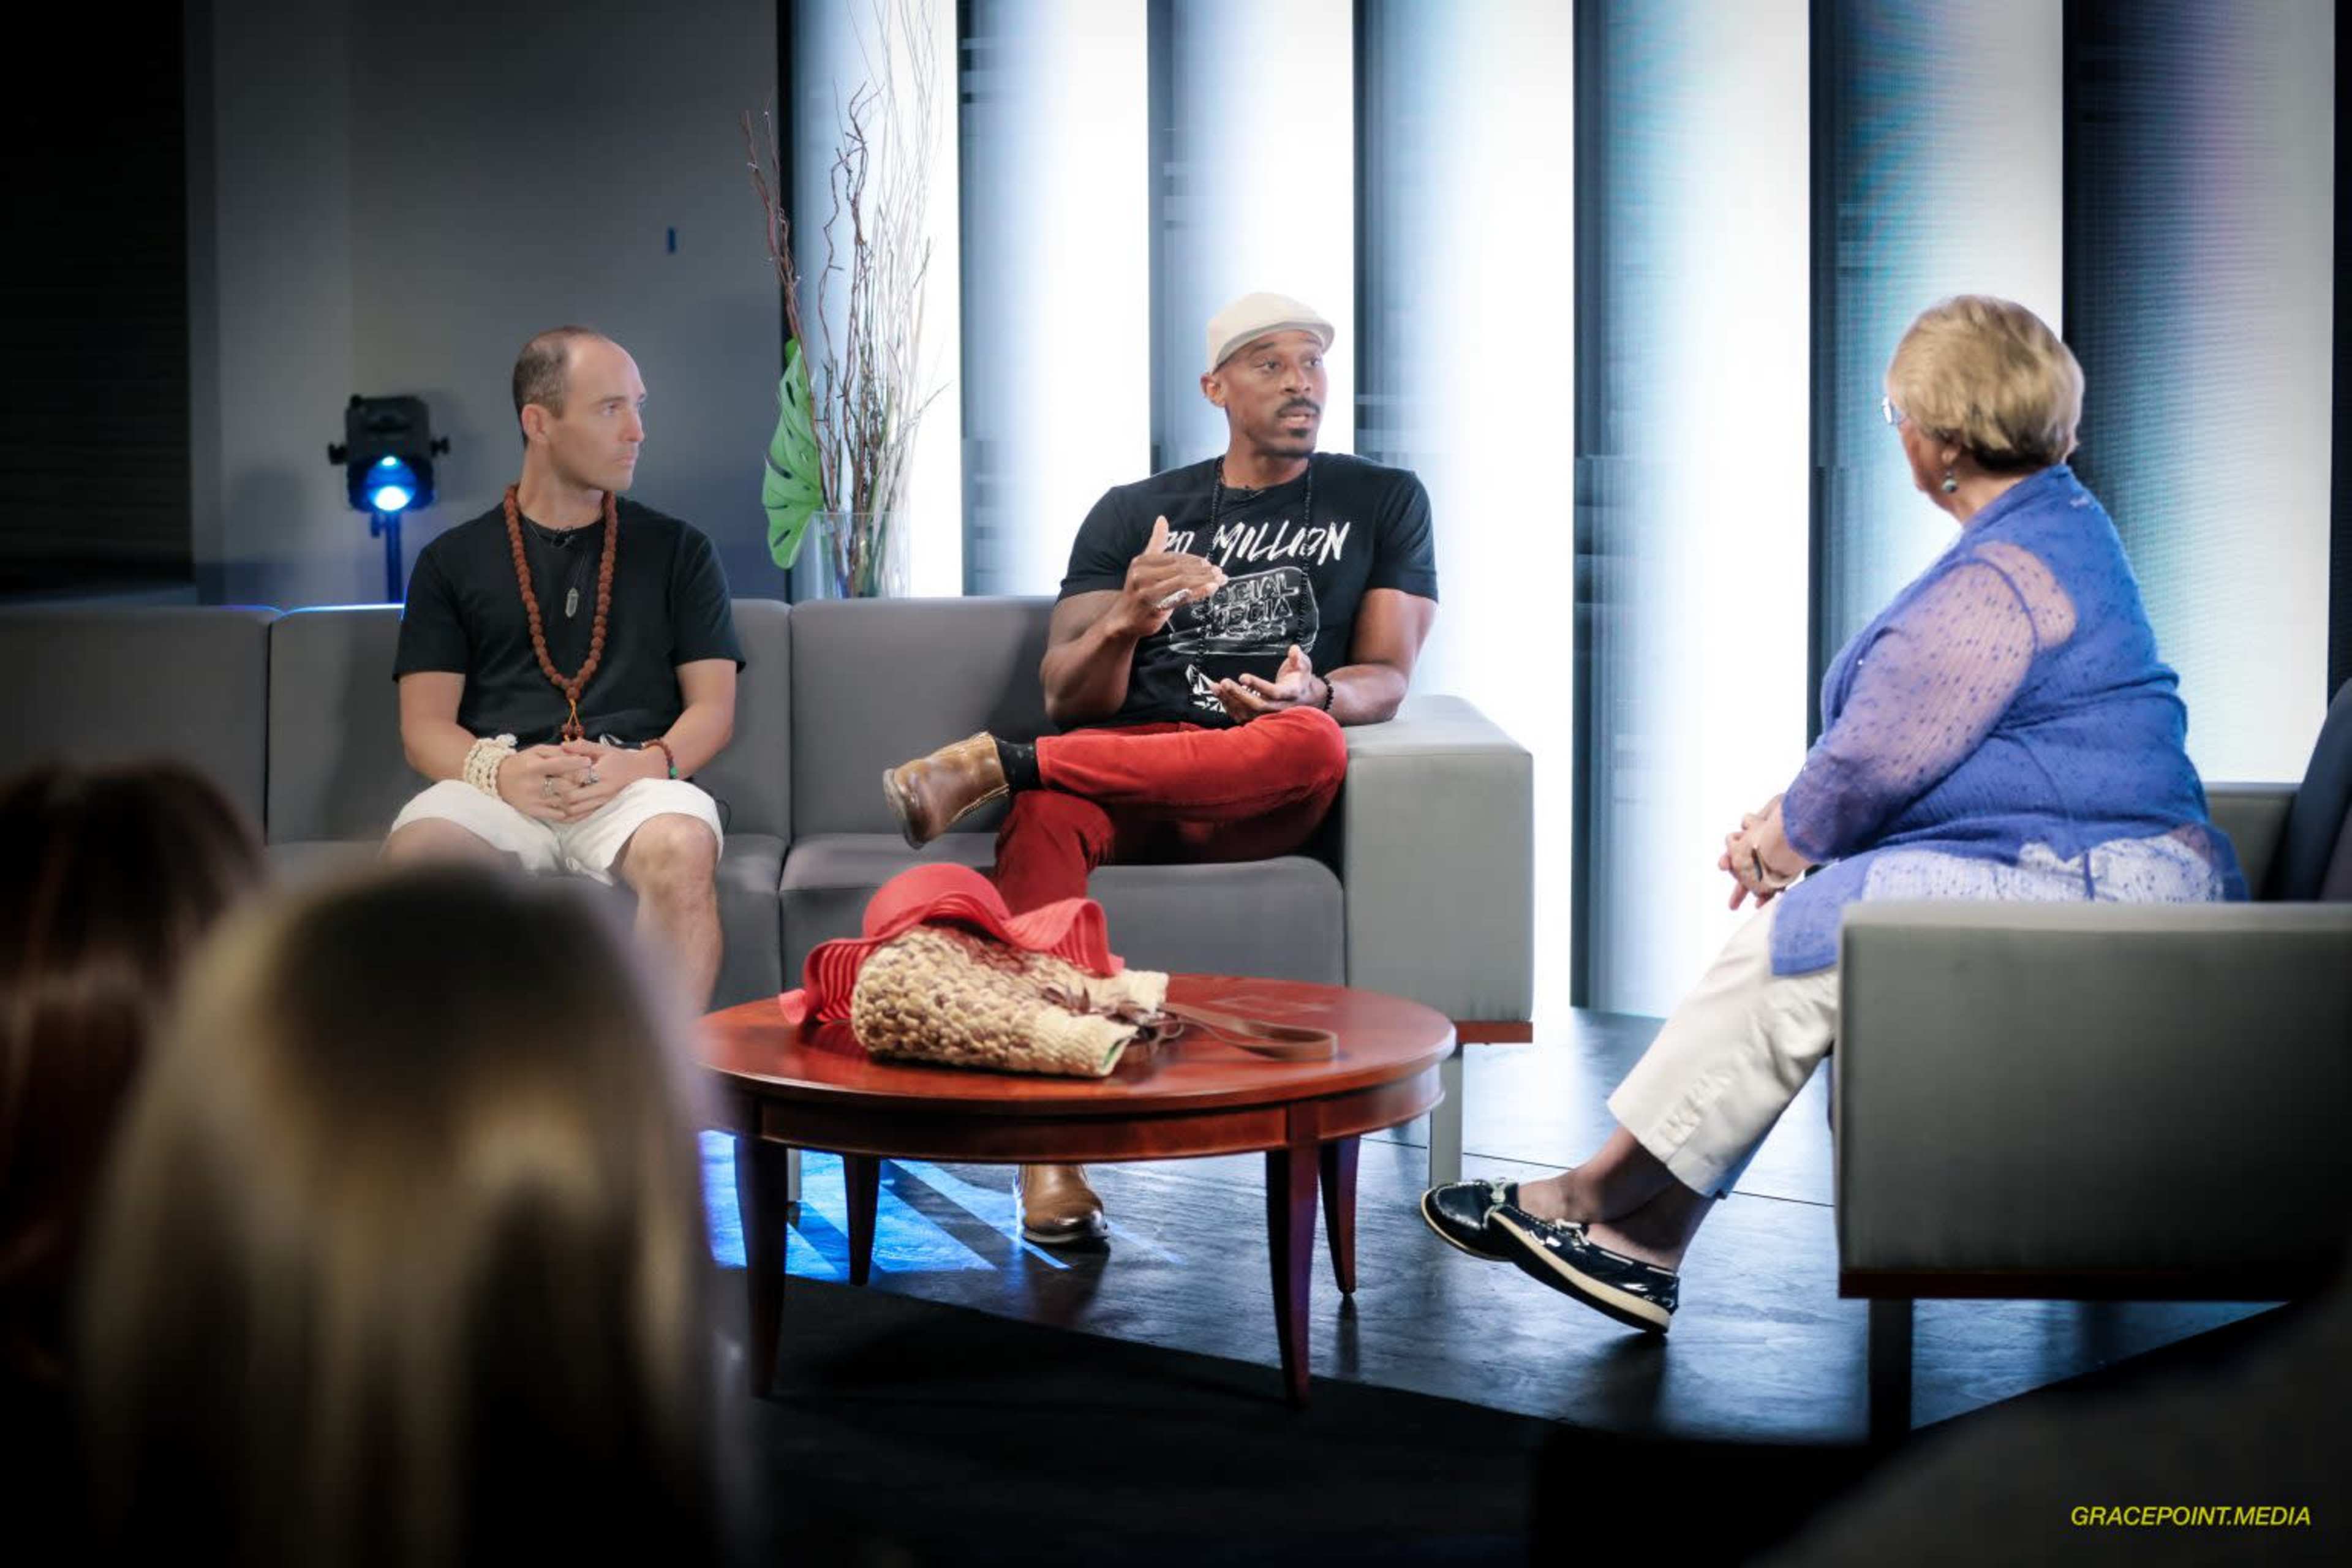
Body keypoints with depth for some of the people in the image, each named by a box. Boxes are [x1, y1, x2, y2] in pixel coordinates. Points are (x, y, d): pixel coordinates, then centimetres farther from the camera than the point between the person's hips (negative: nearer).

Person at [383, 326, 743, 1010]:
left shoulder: (676, 550, 20)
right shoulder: (453, 561, 18)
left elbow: (713, 706, 12)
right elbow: (424, 727, 10)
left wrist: (647, 763, -10)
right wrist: (497, 770, -13)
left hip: (635, 786, 0)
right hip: (497, 790, 0)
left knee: (683, 849, -36)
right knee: (416, 850, -35)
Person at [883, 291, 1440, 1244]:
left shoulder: (1381, 502, 19)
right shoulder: (1132, 513, 20)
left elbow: (1387, 679, 7)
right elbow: (1067, 698, 10)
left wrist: (1315, 693, -18)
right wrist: (1125, 622, -13)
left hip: (1259, 801, 0)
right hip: (1123, 772, 1)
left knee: (1313, 743, -39)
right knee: (1047, 814, -37)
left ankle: (999, 765, -29)